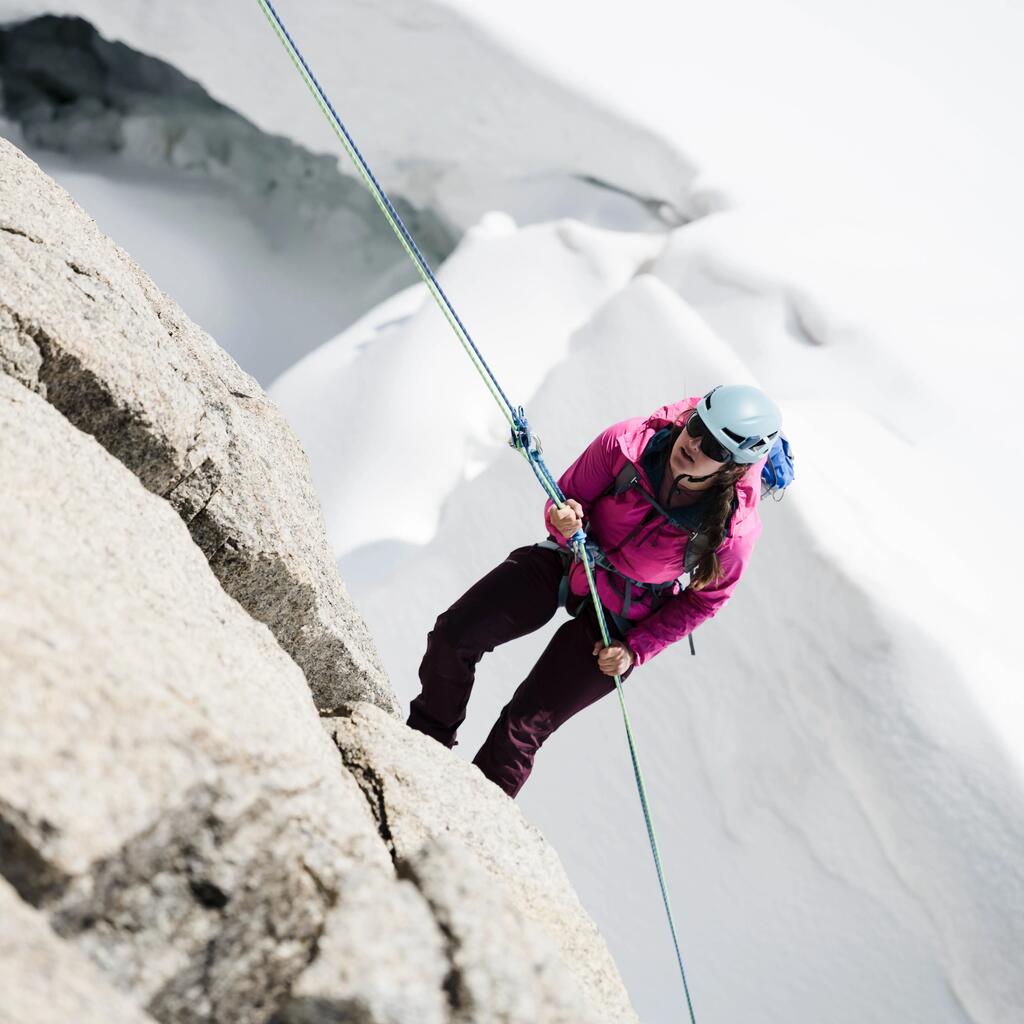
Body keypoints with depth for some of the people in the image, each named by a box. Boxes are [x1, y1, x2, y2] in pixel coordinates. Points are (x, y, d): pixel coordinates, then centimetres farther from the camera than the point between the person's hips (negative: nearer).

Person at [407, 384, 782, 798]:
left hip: (618, 622, -3)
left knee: (524, 727, -2)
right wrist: (563, 523, -33)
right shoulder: (629, 442, -26)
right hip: (566, 564, 3)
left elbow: (704, 599, -9)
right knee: (452, 635, -6)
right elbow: (568, 496, -9)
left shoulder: (734, 529, -29)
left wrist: (635, 648, -11)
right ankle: (427, 740, 21)